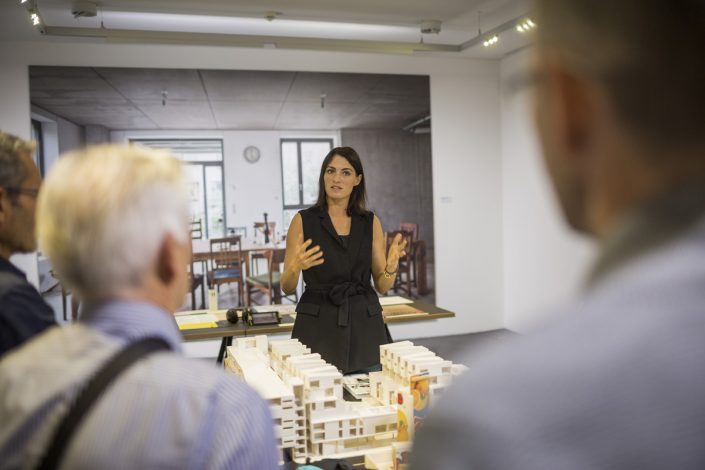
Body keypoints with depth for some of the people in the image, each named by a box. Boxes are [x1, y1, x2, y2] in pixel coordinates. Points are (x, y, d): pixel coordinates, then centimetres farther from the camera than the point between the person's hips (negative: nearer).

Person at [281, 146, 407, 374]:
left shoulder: (370, 222, 5)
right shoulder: (303, 220, -2)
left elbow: (382, 286, 5)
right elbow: (287, 287, -1)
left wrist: (392, 265, -16)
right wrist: (295, 267, -22)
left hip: (364, 327, 2)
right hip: (318, 327, -2)